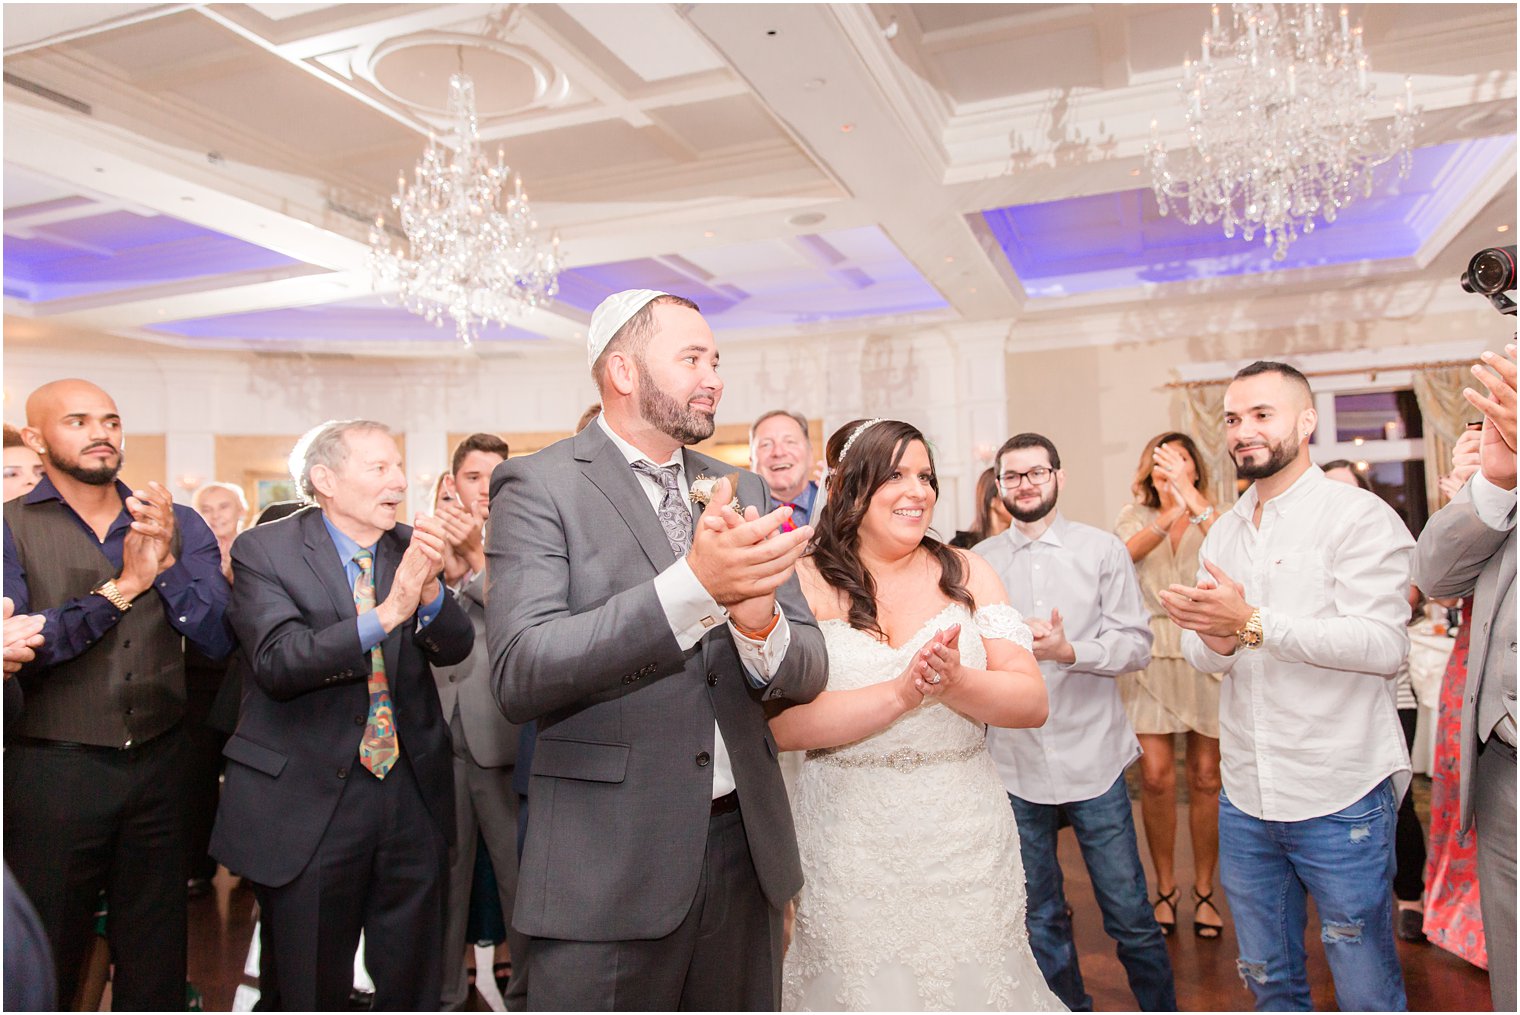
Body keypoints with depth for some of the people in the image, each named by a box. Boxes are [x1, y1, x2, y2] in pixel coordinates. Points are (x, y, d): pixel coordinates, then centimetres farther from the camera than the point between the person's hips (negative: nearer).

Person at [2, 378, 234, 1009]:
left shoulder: (178, 525, 3)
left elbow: (220, 640, -7)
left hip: (159, 765, 3)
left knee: (156, 960, 17)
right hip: (52, 772, -2)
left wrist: (168, 564, -21)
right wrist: (120, 587, -25)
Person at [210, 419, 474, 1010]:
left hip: (413, 798, 4)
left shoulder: (411, 550, 3)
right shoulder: (264, 550, -8)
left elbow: (455, 648, -6)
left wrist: (429, 589, -26)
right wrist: (385, 613, -32)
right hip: (308, 803, -3)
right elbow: (278, 663, -21)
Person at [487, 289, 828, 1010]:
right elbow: (519, 677, -20)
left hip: (745, 848, 5)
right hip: (609, 863, -5)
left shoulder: (743, 491, 9)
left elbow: (807, 675, 4)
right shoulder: (540, 485, -7)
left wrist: (759, 622, -19)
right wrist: (694, 583, -28)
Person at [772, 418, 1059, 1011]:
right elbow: (779, 724, -17)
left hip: (967, 843, 3)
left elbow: (1033, 702, -2)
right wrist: (900, 694, -23)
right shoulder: (806, 583, -5)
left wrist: (956, 683, -20)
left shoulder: (966, 573, 4)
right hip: (851, 847, -2)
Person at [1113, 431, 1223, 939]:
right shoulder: (1134, 517, 9)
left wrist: (1190, 497, -23)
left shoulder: (1214, 517, 6)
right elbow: (1125, 553, -13)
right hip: (1150, 656, 0)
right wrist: (1172, 513, -25)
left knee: (1205, 777, 4)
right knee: (1156, 776, -3)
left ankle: (1204, 891, 20)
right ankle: (1165, 889, 15)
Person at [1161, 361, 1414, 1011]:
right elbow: (1200, 654, 9)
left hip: (1340, 801, -6)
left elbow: (1383, 644, -21)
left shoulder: (1359, 517, -8)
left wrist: (1252, 623, -23)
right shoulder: (1224, 532, 11)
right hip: (1245, 799, 6)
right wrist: (1215, 639, -14)